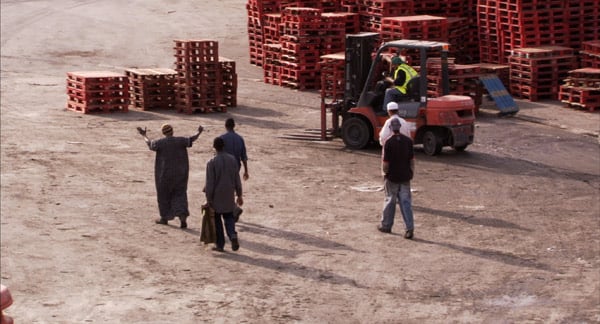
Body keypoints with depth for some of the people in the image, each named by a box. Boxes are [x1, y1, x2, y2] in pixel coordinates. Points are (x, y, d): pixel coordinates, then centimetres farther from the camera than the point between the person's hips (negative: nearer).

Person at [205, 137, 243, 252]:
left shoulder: (212, 163, -16)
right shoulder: (232, 159, -2)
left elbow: (210, 183, -14)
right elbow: (237, 180, 3)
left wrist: (208, 199, -7)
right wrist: (239, 195, 11)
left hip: (216, 197, -3)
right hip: (229, 197, 3)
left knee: (217, 220, 10)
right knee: (229, 217, 16)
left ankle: (220, 244, 13)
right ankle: (233, 235, -10)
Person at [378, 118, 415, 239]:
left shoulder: (389, 142, -15)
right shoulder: (408, 141, -2)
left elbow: (385, 162, -14)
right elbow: (412, 159, 3)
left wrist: (384, 173, 3)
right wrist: (411, 172, 14)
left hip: (392, 176, -3)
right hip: (405, 176, 3)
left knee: (390, 200, 11)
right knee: (406, 202, 4)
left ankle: (386, 225, 24)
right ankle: (409, 228, -4)